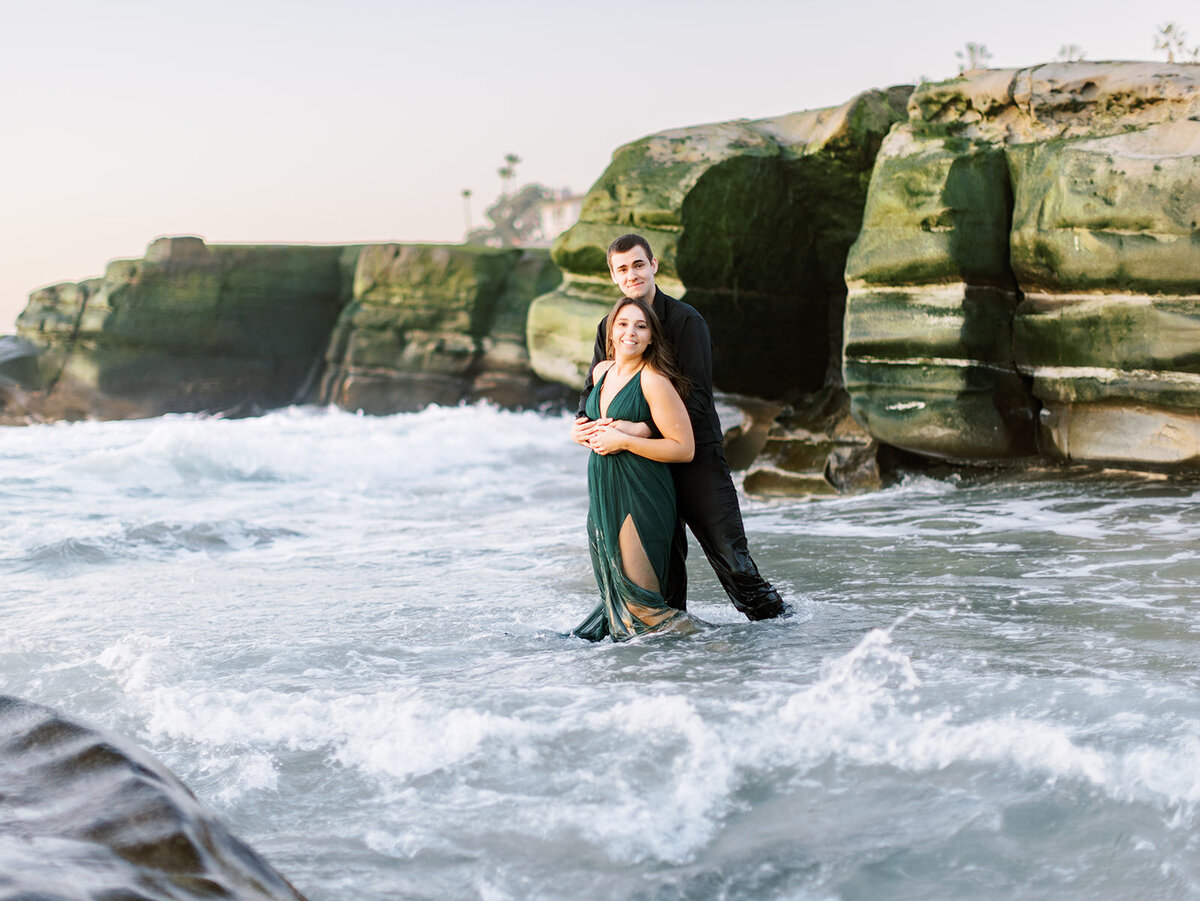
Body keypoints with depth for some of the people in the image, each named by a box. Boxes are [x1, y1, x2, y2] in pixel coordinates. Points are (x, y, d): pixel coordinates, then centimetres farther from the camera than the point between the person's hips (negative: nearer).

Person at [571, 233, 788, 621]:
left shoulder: (686, 320, -9)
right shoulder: (609, 328, 8)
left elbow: (696, 398, -17)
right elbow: (593, 388, 12)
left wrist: (644, 429, -30)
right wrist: (582, 424, -12)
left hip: (696, 455, -4)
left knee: (729, 555, -6)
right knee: (664, 559, 10)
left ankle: (774, 618, 7)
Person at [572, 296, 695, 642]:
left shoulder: (654, 382, -12)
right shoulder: (601, 371, 11)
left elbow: (684, 448, -15)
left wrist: (623, 440, -16)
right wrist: (594, 434, 9)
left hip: (641, 496, -7)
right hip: (602, 495, 7)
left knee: (639, 600, -8)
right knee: (612, 591, 11)